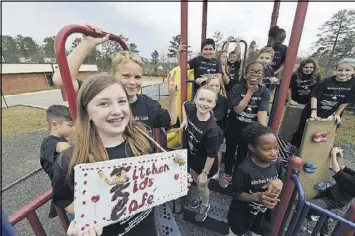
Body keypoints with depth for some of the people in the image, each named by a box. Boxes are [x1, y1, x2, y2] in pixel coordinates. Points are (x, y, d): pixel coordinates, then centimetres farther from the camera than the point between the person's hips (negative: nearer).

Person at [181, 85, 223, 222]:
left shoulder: (212, 130, -38)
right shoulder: (191, 109, -22)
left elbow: (212, 155, -25)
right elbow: (185, 104, 4)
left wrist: (204, 173, -13)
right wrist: (185, 120, -10)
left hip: (205, 164, -6)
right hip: (192, 158, 6)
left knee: (202, 187, 22)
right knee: (195, 181, 31)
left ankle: (205, 206, 58)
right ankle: (200, 199, 64)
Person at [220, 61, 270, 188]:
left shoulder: (265, 92, -7)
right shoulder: (237, 88, -12)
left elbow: (263, 112, -19)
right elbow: (237, 109, -22)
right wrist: (250, 92, -19)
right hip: (233, 128, -1)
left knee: (243, 154, 19)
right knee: (230, 152, 17)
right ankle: (227, 174, 39)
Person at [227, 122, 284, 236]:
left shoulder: (277, 163, -17)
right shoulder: (244, 169, -33)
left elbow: (281, 181, -1)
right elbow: (237, 194, -22)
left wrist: (279, 182, -23)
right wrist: (257, 197, -36)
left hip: (264, 214, 4)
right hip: (242, 215, -4)